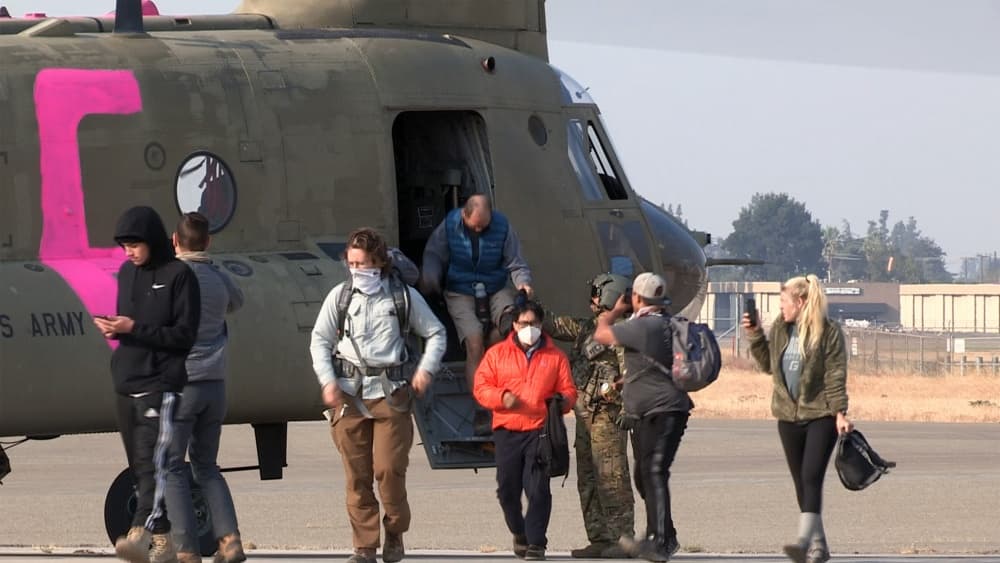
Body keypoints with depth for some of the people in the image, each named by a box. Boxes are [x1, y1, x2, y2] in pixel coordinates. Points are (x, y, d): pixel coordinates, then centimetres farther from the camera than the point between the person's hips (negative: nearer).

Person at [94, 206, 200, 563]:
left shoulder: (179, 275, -6)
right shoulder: (127, 273, 15)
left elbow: (185, 335, -10)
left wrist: (133, 328, -16)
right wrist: (112, 328, -1)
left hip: (161, 384, -8)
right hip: (126, 385, 8)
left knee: (153, 460, -18)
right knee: (138, 466, 7)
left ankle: (141, 534, -31)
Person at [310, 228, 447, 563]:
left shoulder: (404, 296, 5)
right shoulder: (340, 296, 7)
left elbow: (436, 333, 15)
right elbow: (320, 340, 10)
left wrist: (426, 368, 0)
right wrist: (327, 380, -3)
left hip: (390, 393, -1)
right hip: (348, 393, 2)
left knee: (389, 469, -9)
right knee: (356, 473, -1)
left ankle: (395, 534, 13)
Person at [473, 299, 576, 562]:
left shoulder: (555, 357, 11)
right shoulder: (497, 354, 12)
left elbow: (568, 391, 11)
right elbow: (480, 387, 7)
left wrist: (563, 401, -12)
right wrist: (502, 397, -11)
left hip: (541, 431, -2)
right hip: (507, 430, 2)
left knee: (538, 488, -12)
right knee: (507, 488, 4)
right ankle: (519, 533, 28)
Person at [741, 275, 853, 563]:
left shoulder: (828, 332, -9)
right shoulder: (780, 329, 9)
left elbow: (836, 375, -10)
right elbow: (768, 365, 19)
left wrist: (840, 413, -16)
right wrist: (755, 336, 7)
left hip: (820, 415, -7)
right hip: (789, 416, 7)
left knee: (811, 477, -17)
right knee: (801, 482, 8)